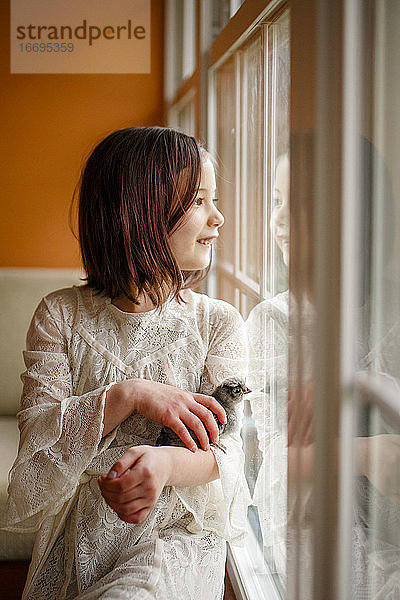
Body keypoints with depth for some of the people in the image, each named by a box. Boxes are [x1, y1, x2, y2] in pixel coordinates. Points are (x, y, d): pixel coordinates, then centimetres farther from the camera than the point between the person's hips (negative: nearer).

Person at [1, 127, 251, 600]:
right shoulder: (61, 315, 2)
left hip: (177, 538, -1)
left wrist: (167, 463, -33)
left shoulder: (217, 323, 2)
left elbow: (225, 447, -10)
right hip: (76, 544, 1)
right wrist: (128, 396, -22)